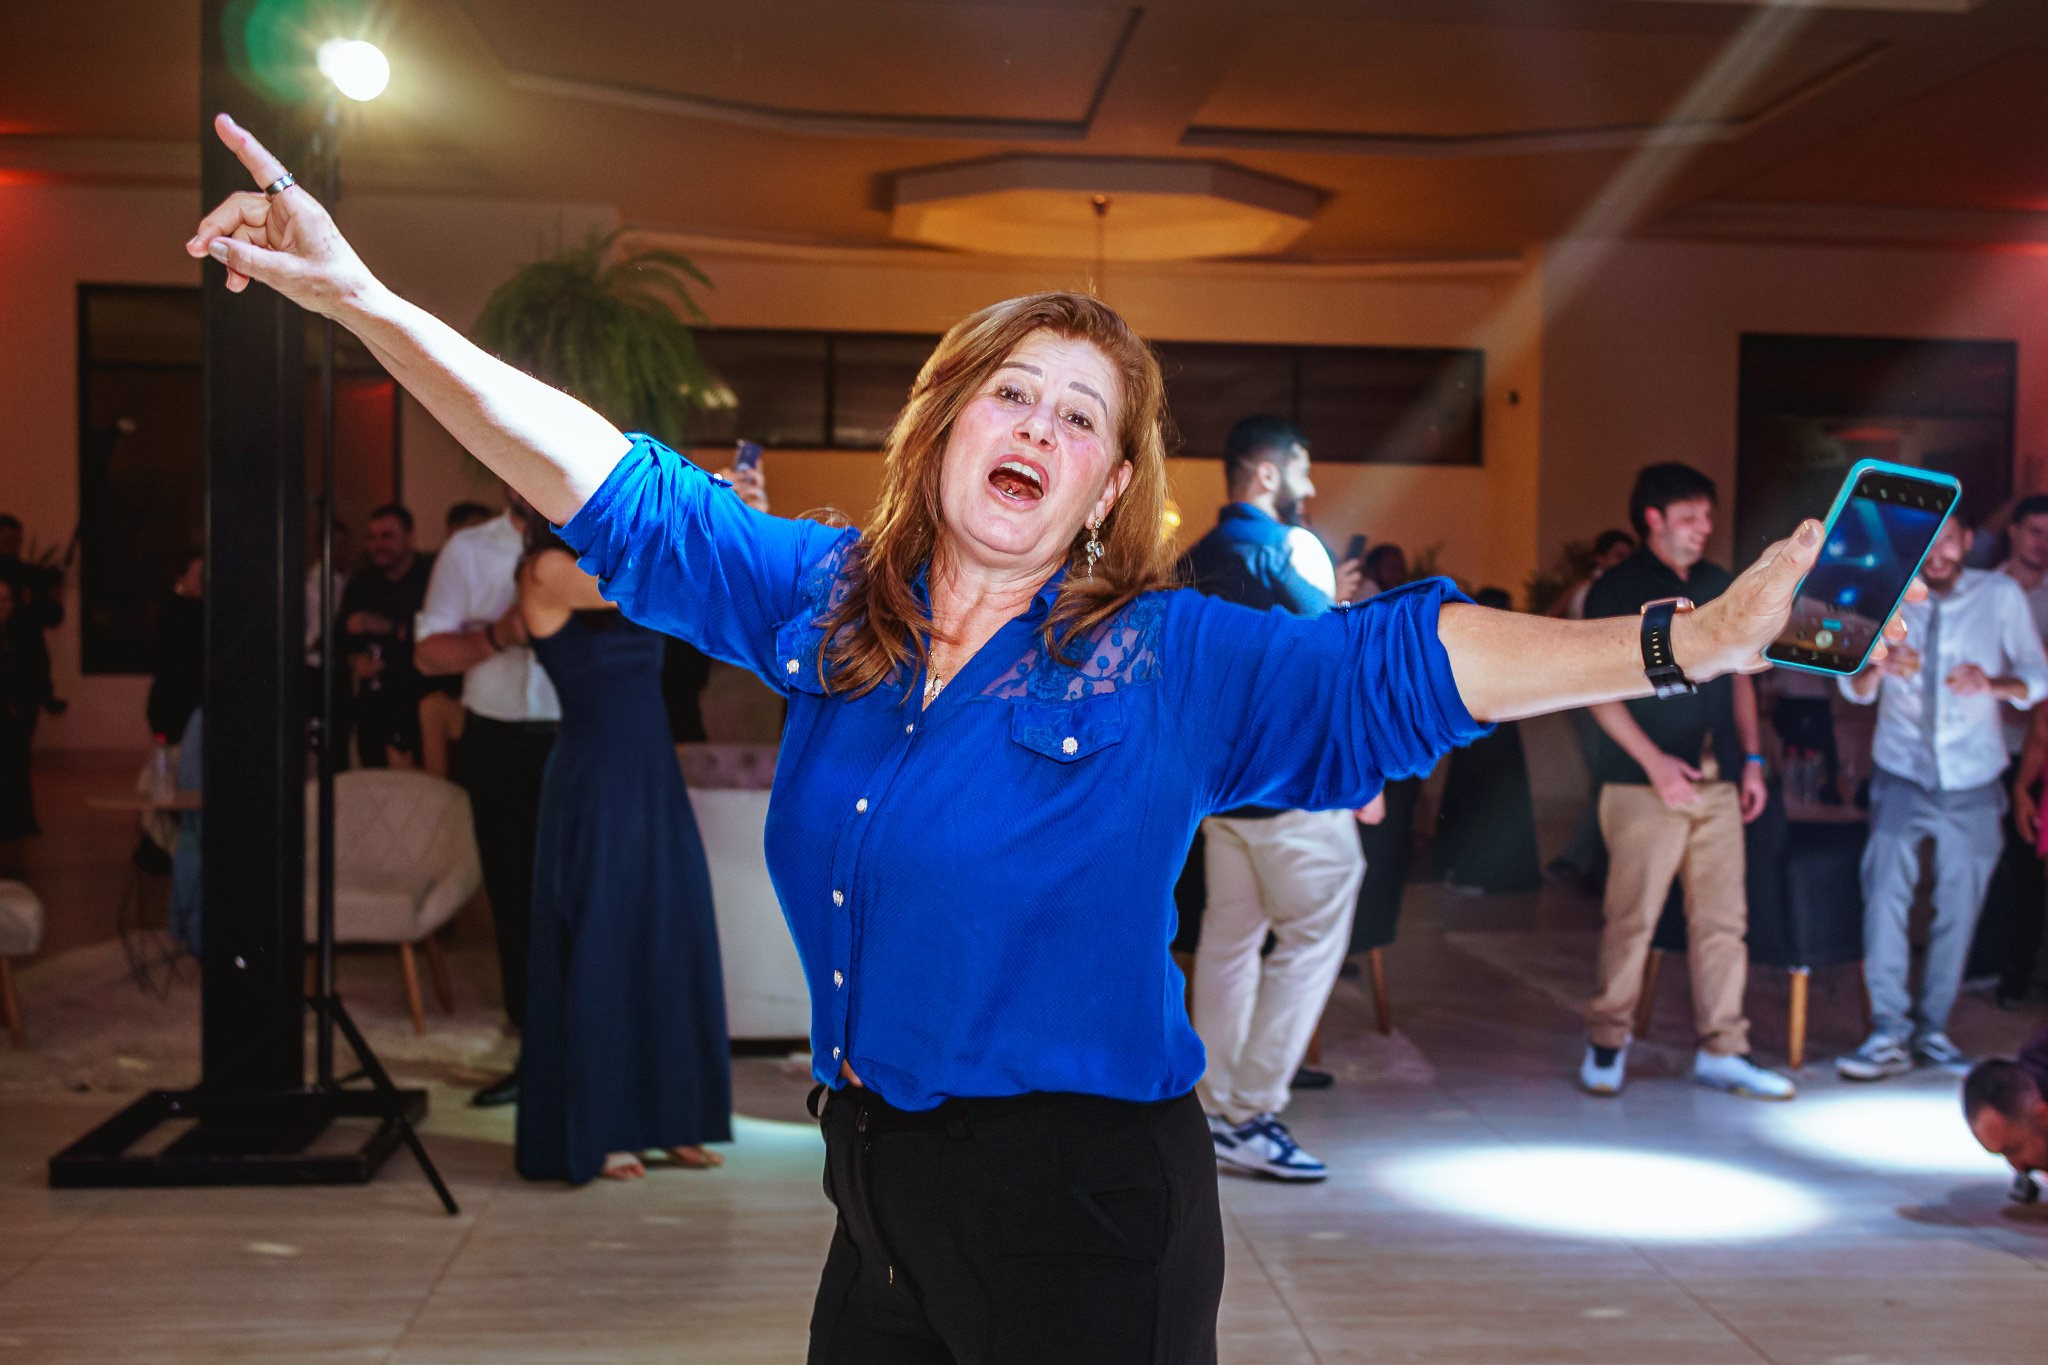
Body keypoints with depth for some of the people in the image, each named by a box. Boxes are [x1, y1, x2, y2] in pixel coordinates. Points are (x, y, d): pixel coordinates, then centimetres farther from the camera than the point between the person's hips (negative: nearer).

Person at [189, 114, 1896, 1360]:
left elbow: (1399, 666, -14)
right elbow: (614, 486, 4)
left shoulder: (1175, 664, -8)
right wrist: (369, 302, 1)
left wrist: (1682, 644, -24)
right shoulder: (828, 601, 3)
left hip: (1083, 1197, -4)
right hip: (878, 1174, 5)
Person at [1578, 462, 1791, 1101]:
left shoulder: (1720, 586, 16)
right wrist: (1655, 761, -15)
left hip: (1718, 783, 6)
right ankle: (1607, 1044, 10)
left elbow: (1739, 676, 21)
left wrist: (1751, 758, 12)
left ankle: (1722, 1051, 12)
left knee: (1722, 919, 5)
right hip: (1645, 784, -5)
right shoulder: (1618, 589, -2)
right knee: (1632, 918, -3)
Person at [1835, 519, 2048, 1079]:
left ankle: (1933, 1029, 19)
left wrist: (1993, 684, -22)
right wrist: (1878, 669, -23)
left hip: (1972, 783, 1)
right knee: (1885, 891, -15)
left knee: (1959, 906, 6)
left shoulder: (2001, 595, 0)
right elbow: (1854, 690, 0)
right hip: (1901, 775, 0)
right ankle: (1888, 1033, -12)